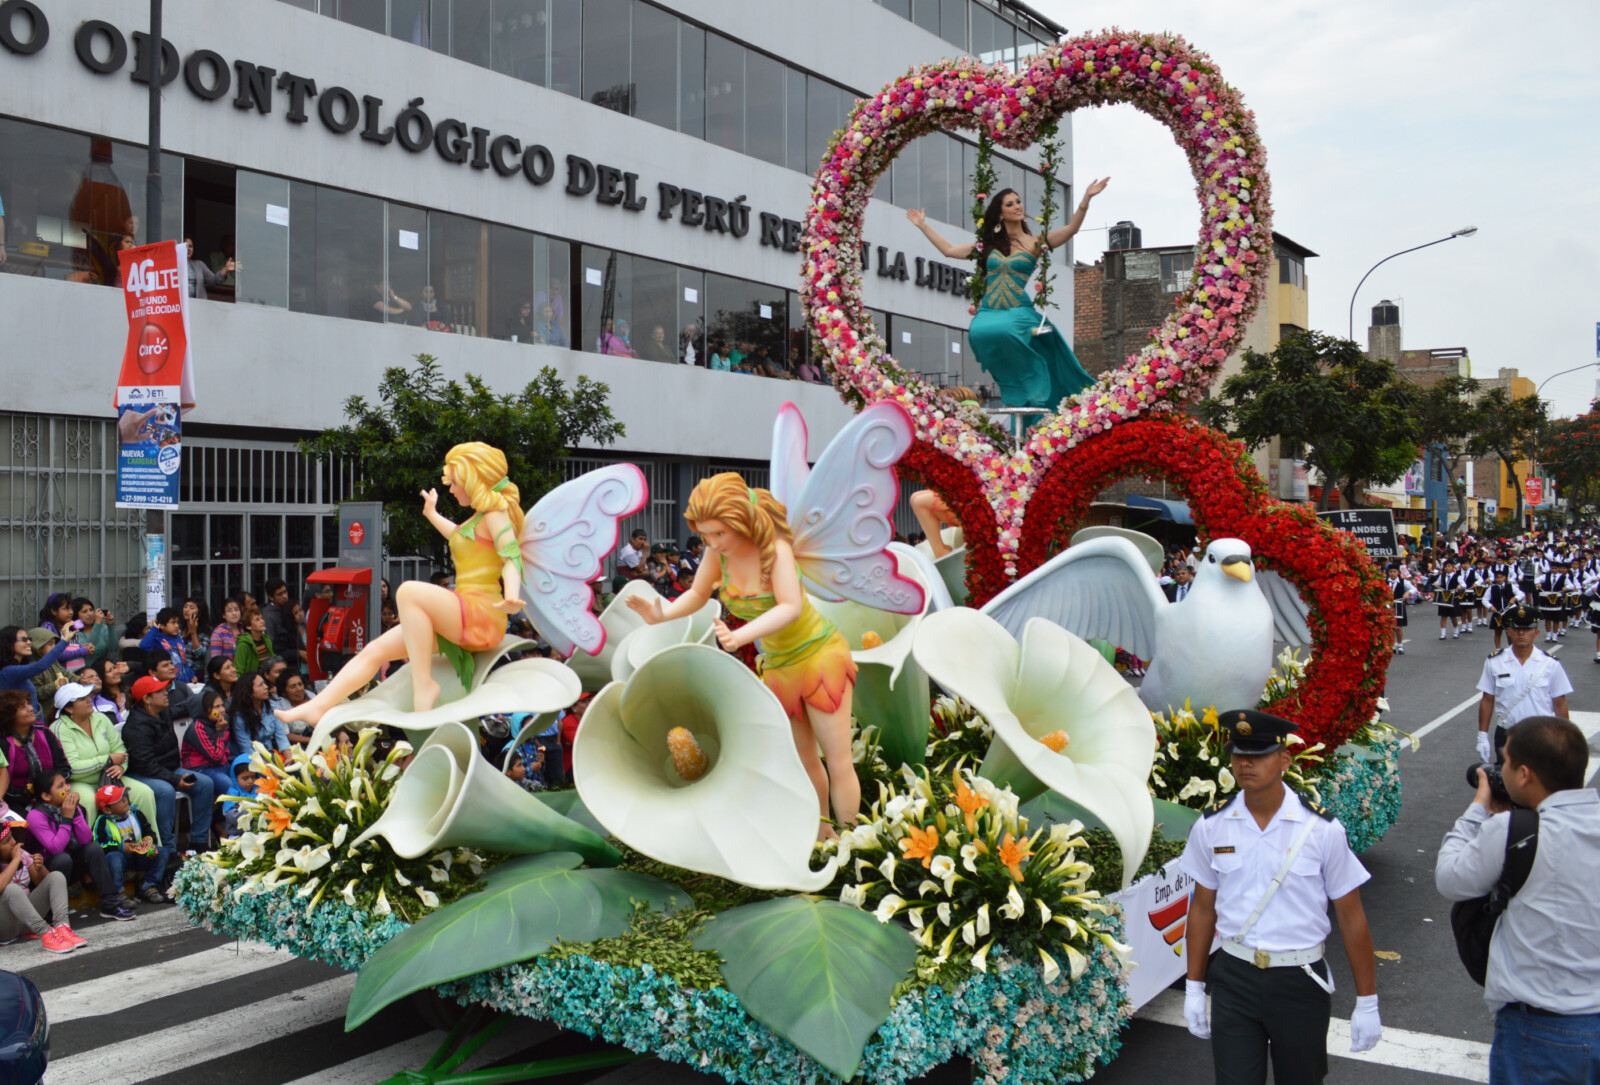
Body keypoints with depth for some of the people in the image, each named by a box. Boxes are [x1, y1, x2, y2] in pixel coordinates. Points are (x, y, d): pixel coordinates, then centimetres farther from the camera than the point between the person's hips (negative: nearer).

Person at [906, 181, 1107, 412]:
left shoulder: (1034, 243, 9)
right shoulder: (988, 244, 19)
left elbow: (1071, 228, -2)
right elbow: (949, 250, 25)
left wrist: (1086, 198, -12)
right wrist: (923, 226, 28)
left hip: (1019, 311, -3)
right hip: (988, 312, 3)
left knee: (1002, 331, -39)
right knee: (979, 332, -34)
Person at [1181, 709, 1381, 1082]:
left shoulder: (1322, 830, -10)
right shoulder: (1211, 827, -3)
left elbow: (1351, 918, -4)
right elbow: (1203, 909, 6)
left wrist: (1367, 1003, -2)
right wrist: (1194, 989, 8)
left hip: (1300, 982, -1)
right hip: (1234, 978, 1)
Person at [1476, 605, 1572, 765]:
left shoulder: (1550, 664, -4)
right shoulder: (1494, 662, -1)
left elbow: (1560, 704, 1)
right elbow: (1487, 701, 3)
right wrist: (1482, 736, 1)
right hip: (1505, 735, 1)